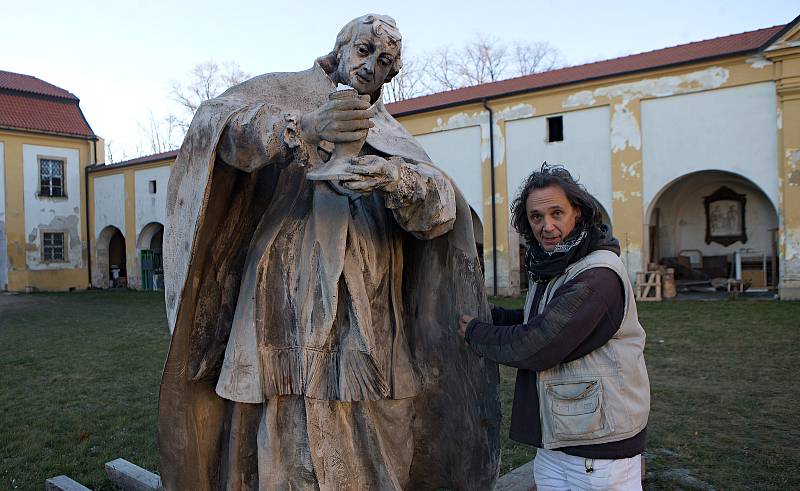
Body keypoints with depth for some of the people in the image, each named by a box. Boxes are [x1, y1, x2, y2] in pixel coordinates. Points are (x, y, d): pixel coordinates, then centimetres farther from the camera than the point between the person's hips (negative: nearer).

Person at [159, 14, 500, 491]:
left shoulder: (395, 139, 20)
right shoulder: (284, 91, 11)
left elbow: (440, 209, 1)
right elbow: (217, 122, -10)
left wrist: (396, 179, -22)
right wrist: (304, 126, -27)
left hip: (370, 330, 4)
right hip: (289, 314, -3)